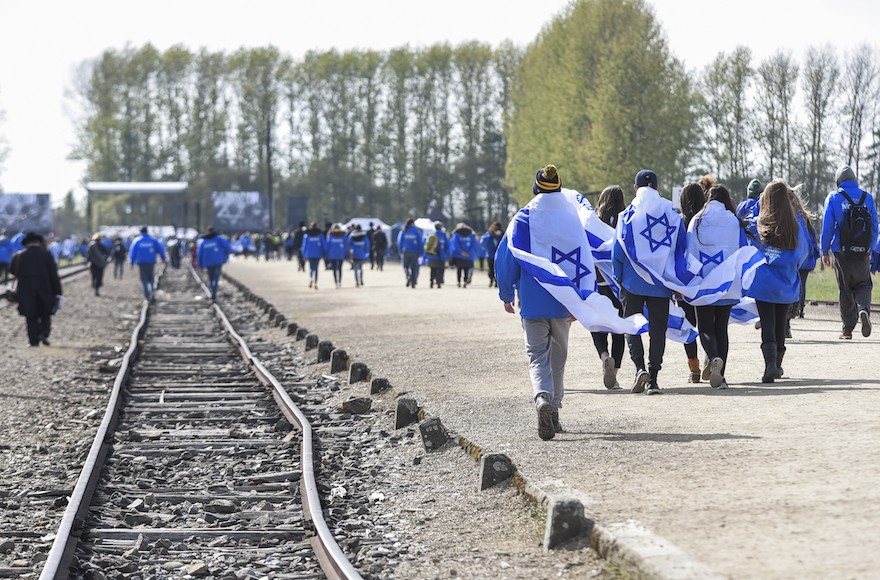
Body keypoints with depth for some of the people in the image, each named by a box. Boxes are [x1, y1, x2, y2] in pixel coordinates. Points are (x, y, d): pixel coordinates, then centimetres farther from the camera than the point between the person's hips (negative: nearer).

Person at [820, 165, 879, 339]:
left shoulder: (833, 198, -3)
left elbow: (827, 226, -4)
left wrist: (825, 251, 3)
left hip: (842, 253, -1)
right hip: (863, 253, 1)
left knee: (845, 290, 9)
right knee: (863, 284, 14)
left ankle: (848, 329, 9)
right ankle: (863, 308, -17)